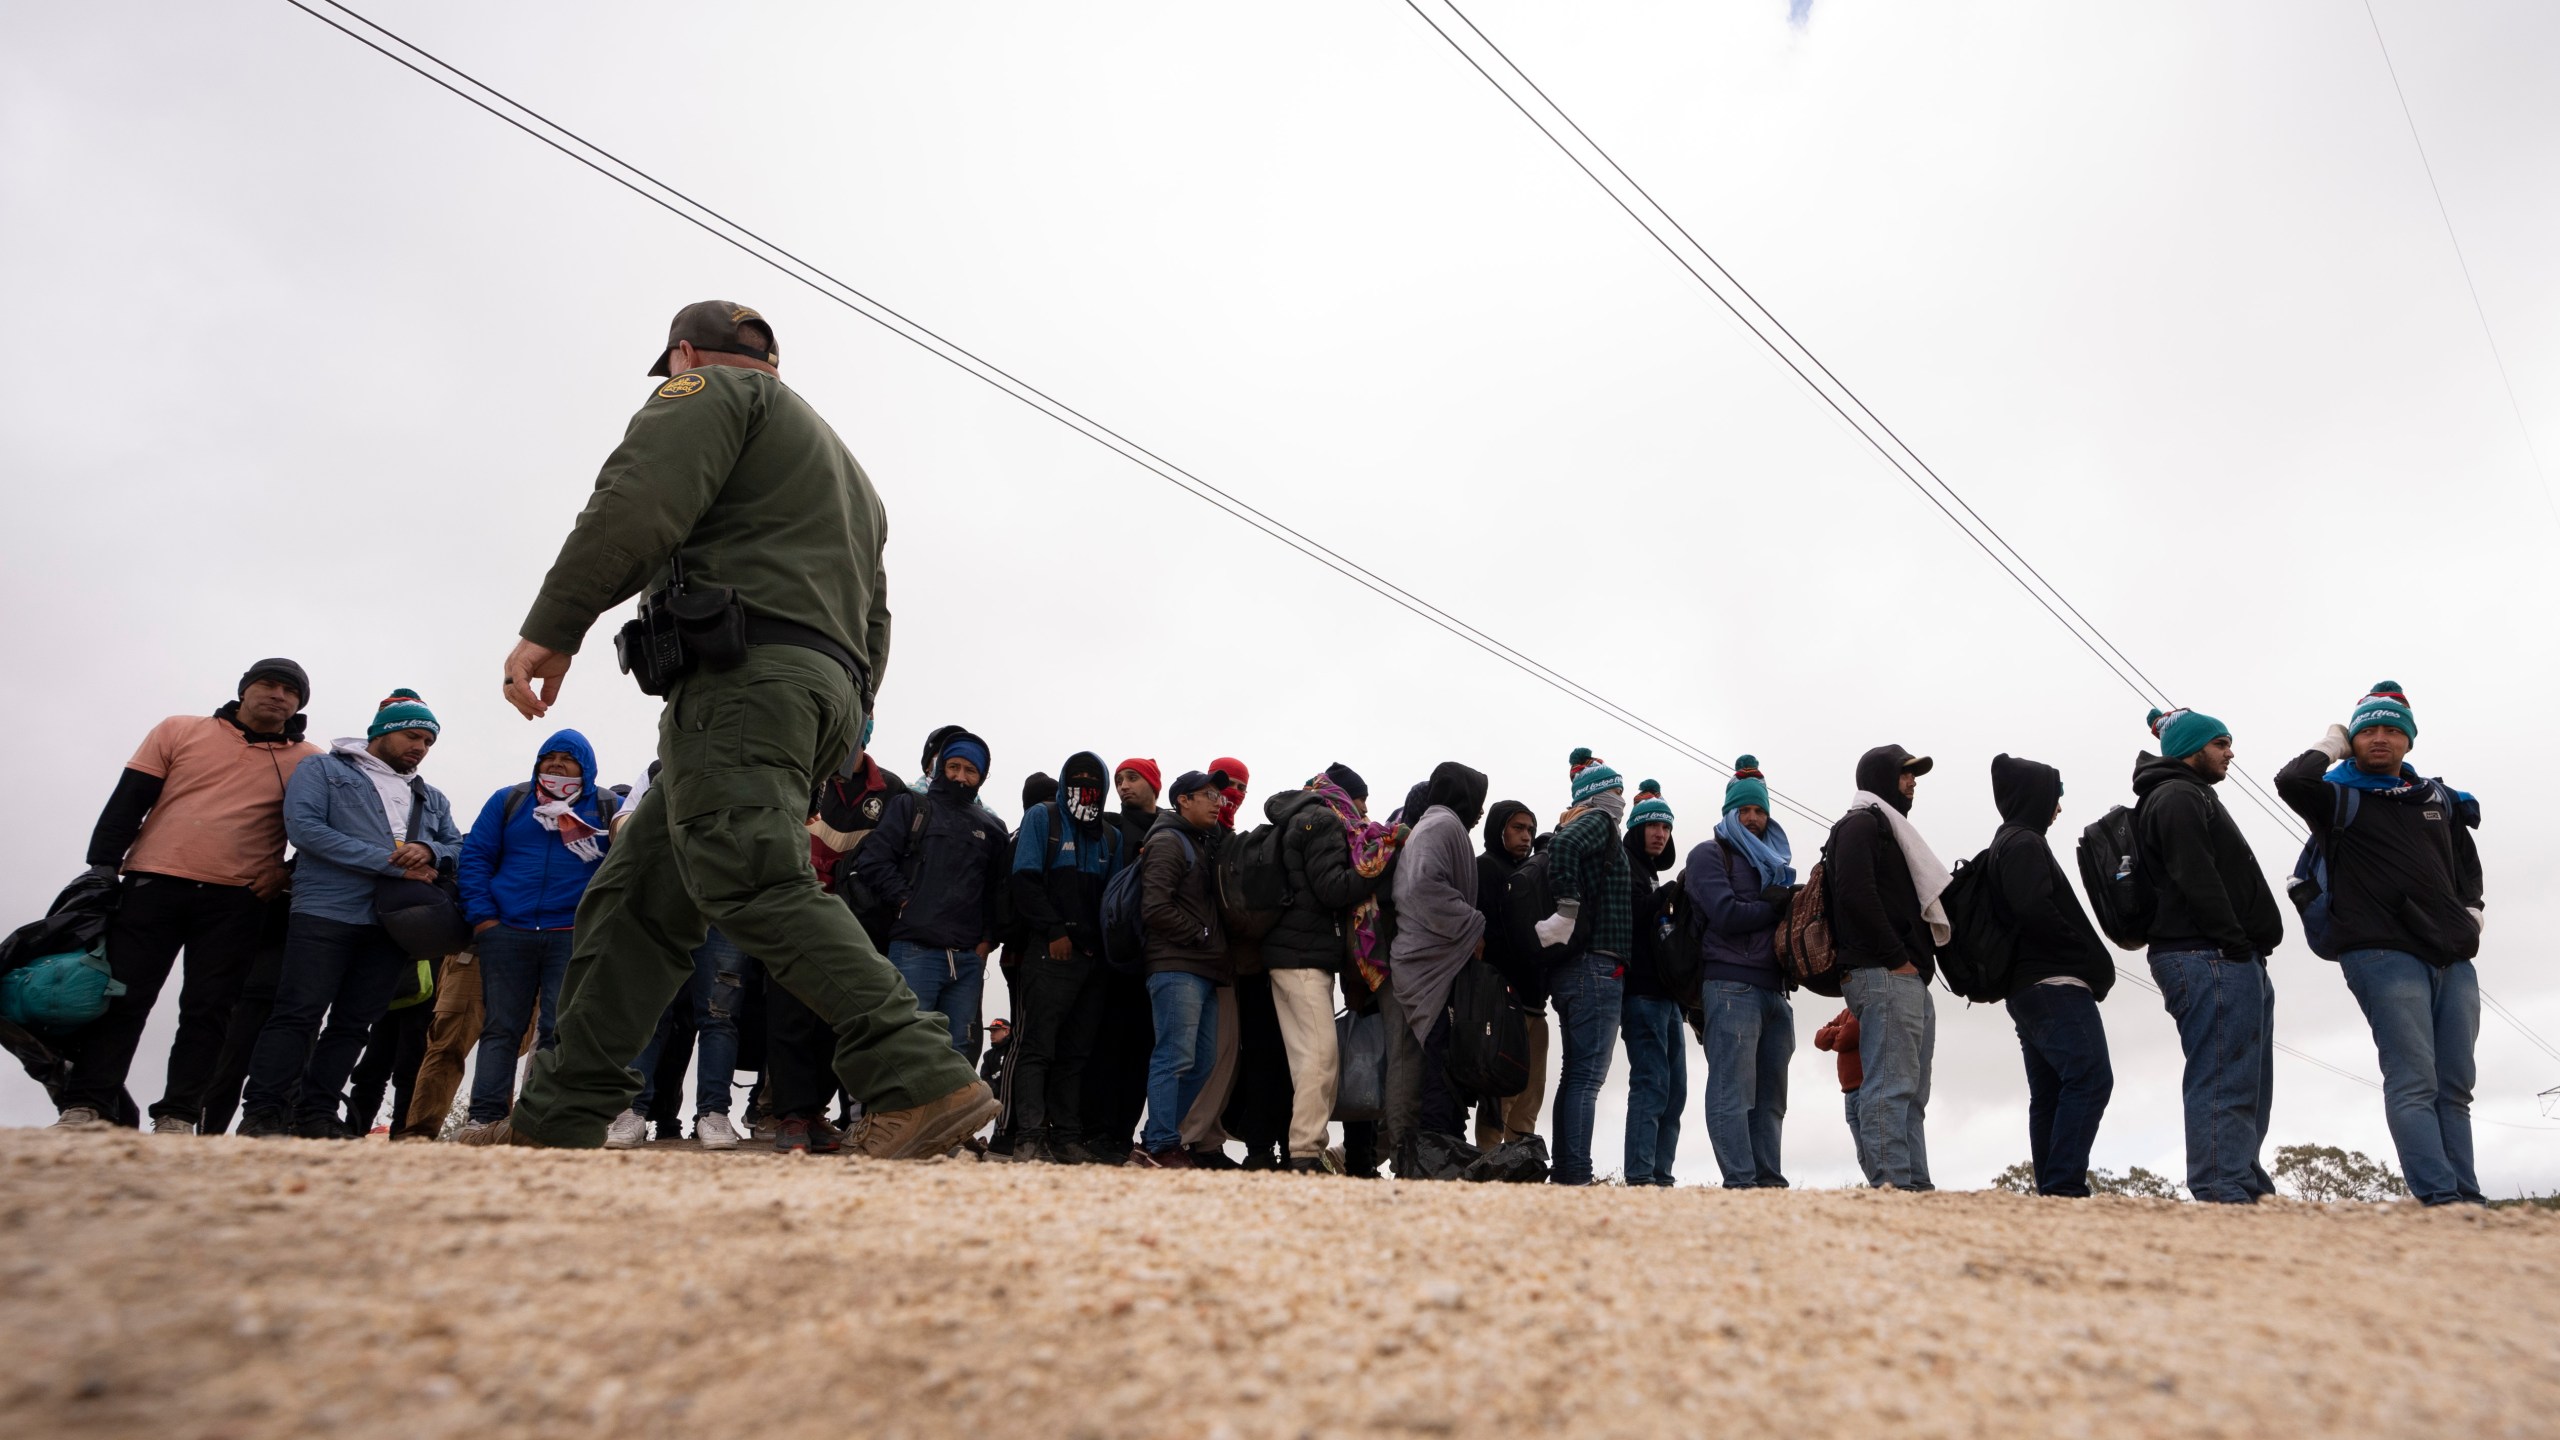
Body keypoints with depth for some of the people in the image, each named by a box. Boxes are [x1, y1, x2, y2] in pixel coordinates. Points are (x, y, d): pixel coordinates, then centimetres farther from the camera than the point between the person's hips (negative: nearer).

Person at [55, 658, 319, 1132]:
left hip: (237, 901, 0)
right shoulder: (179, 731, 10)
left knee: (207, 1009, -2)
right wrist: (101, 869, 0)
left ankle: (177, 1118, 0)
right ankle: (86, 1108, 1)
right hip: (153, 884, 0)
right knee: (121, 996, -2)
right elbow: (126, 804, 7)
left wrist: (291, 871, 0)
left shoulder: (309, 761, 9)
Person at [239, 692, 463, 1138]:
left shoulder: (432, 799, 24)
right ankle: (262, 1113, -2)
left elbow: (459, 847, 18)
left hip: (394, 927, 5)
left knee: (353, 1024, 4)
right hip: (326, 914, -5)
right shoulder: (323, 770, 8)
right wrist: (394, 864, -14)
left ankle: (317, 1113, 10)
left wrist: (430, 851, -10)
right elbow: (303, 825, -8)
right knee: (298, 1014, -7)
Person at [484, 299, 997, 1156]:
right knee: (636, 900, 9)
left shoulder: (712, 388, 11)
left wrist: (552, 628, -12)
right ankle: (559, 1116, 8)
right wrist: (842, 732, 25)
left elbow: (639, 501, -10)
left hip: (745, 674, -9)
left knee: (756, 886, -21)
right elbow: (872, 626, 29)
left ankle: (922, 1081, -31)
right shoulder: (846, 472, 36)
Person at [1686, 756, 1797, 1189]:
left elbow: (1788, 913, 20)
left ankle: (1769, 1179, 7)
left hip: (1773, 988, 8)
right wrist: (1781, 906, -2)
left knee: (1770, 1094, 5)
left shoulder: (1773, 860, 26)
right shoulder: (1710, 855, 4)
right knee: (1734, 1089, -11)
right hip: (1731, 986, -7)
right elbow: (1726, 914, -10)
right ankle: (1741, 1181, -13)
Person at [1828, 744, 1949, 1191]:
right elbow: (1856, 893, -16)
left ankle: (1916, 1185, 9)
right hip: (1884, 976, -10)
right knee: (1891, 1086, -14)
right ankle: (1892, 1183, -16)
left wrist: (1920, 962, 10)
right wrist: (1897, 958, -15)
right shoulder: (1861, 823, -2)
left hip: (1911, 980, 10)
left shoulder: (1890, 829, 28)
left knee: (1912, 1092, 8)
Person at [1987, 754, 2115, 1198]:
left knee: (2048, 1093, 7)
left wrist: (2088, 963, 10)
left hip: (2028, 989, 10)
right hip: (2055, 983, -10)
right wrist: (2092, 960, -11)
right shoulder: (2025, 843, -7)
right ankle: (2065, 1182, -20)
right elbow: (2034, 909, -21)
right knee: (2091, 1078, -15)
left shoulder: (2007, 845, 23)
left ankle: (2051, 1189, 6)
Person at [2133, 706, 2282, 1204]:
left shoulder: (2192, 798, 27)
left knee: (2247, 1088, 11)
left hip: (2233, 963, 11)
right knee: (2224, 1084, -13)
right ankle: (2224, 1194, -15)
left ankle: (2251, 1190, 15)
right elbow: (2196, 880, -18)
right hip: (2211, 960, -11)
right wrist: (2237, 943, -19)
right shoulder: (2176, 797, -6)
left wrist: (2250, 955, 15)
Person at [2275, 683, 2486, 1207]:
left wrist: (2472, 909, 15)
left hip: (2453, 958, 6)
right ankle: (2441, 1197, -18)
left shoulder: (2438, 798, 19)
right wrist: (2330, 748, -2)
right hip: (2383, 954, -6)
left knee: (2454, 1085, 5)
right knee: (2413, 1080, -13)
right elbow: (2291, 782, -21)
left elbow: (2467, 860, 32)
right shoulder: (2341, 797, 1)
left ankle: (2466, 1197, 6)